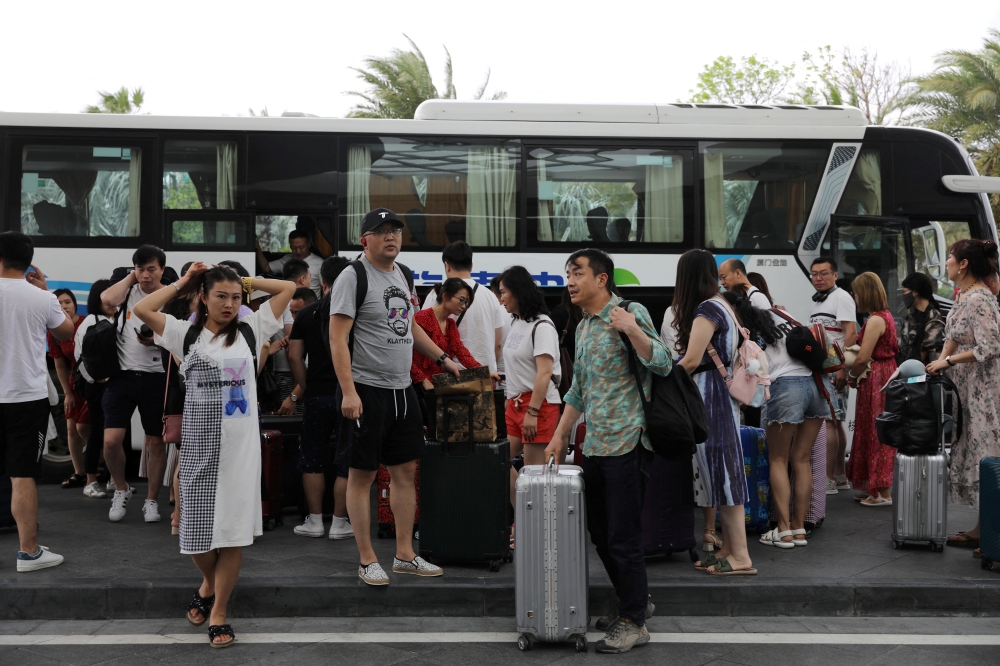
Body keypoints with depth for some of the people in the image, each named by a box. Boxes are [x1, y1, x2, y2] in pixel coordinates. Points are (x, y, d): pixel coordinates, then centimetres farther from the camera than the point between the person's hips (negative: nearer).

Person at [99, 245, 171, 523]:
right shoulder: (129, 291, 4)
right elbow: (107, 298, -19)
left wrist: (156, 341, -20)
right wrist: (130, 277, -5)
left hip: (155, 377, -1)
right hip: (123, 375, 1)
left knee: (156, 442, 6)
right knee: (111, 440, -7)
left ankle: (151, 500, 20)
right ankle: (121, 490, 18)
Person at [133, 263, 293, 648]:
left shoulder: (250, 331, 5)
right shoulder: (187, 334, 4)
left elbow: (288, 289, 7)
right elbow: (141, 310, -7)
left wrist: (246, 281, 7)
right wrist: (182, 283, 2)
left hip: (241, 445, 0)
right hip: (200, 445, 0)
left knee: (235, 529, 0)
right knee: (198, 528, 4)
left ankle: (218, 612, 10)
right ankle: (209, 584, 35)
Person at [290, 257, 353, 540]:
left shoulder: (306, 313, 3)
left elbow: (295, 356, 2)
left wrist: (305, 387, 10)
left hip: (316, 395, 2)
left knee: (313, 458, 11)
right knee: (347, 462, 5)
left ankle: (315, 521, 13)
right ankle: (339, 523, 7)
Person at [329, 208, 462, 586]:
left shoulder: (402, 275, 14)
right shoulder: (353, 277, -10)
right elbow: (338, 338, -16)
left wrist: (442, 359, 25)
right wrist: (349, 392, -23)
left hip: (402, 388, 8)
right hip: (367, 390, -8)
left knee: (405, 470, 11)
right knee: (362, 474, 1)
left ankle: (405, 555, 20)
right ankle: (367, 561, 8)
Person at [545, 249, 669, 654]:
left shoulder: (631, 314, -8)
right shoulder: (583, 327, 17)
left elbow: (662, 364, -17)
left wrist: (632, 330, -30)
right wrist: (560, 436, 23)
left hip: (626, 442, -9)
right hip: (595, 445, 9)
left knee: (623, 536, -5)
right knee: (600, 532, 14)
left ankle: (634, 621, 6)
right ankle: (635, 601, 30)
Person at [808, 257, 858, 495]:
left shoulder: (841, 297, -7)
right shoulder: (817, 301, 20)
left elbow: (851, 334, -16)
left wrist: (842, 368, -22)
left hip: (833, 370, -9)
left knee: (828, 421, -11)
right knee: (835, 422, 12)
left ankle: (828, 480, -11)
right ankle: (840, 477, 17)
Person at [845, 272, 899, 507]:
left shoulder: (875, 320, -17)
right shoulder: (886, 315, 13)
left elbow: (864, 357, -20)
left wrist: (852, 375, -1)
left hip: (877, 379, -10)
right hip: (886, 373, 10)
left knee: (877, 434, -4)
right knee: (875, 433, 15)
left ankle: (884, 494, 2)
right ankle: (874, 487, 22)